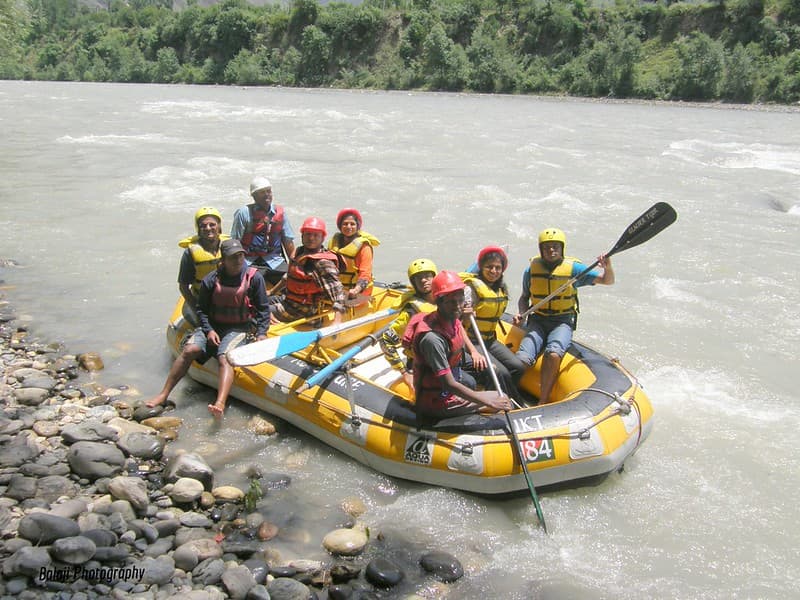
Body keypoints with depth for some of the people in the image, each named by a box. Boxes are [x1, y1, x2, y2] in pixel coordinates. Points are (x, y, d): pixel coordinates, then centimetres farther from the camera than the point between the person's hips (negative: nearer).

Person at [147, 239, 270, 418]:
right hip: (213, 325, 3)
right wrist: (209, 330, -9)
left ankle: (220, 404, -50)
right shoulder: (211, 280, -1)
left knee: (225, 358, -30)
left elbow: (263, 309, 1)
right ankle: (163, 395, -14)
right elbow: (202, 309, 6)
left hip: (239, 328, -3)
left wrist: (261, 333, -10)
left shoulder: (254, 277, -4)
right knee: (189, 350, -20)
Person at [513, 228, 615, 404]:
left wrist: (608, 267, -25)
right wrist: (521, 313, -4)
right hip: (537, 321, 2)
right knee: (521, 360, -23)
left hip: (563, 322, -2)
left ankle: (543, 402, -23)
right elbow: (524, 298, 16)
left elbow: (607, 281, -4)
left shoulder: (573, 268, -3)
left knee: (553, 354, -31)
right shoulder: (532, 269, 3)